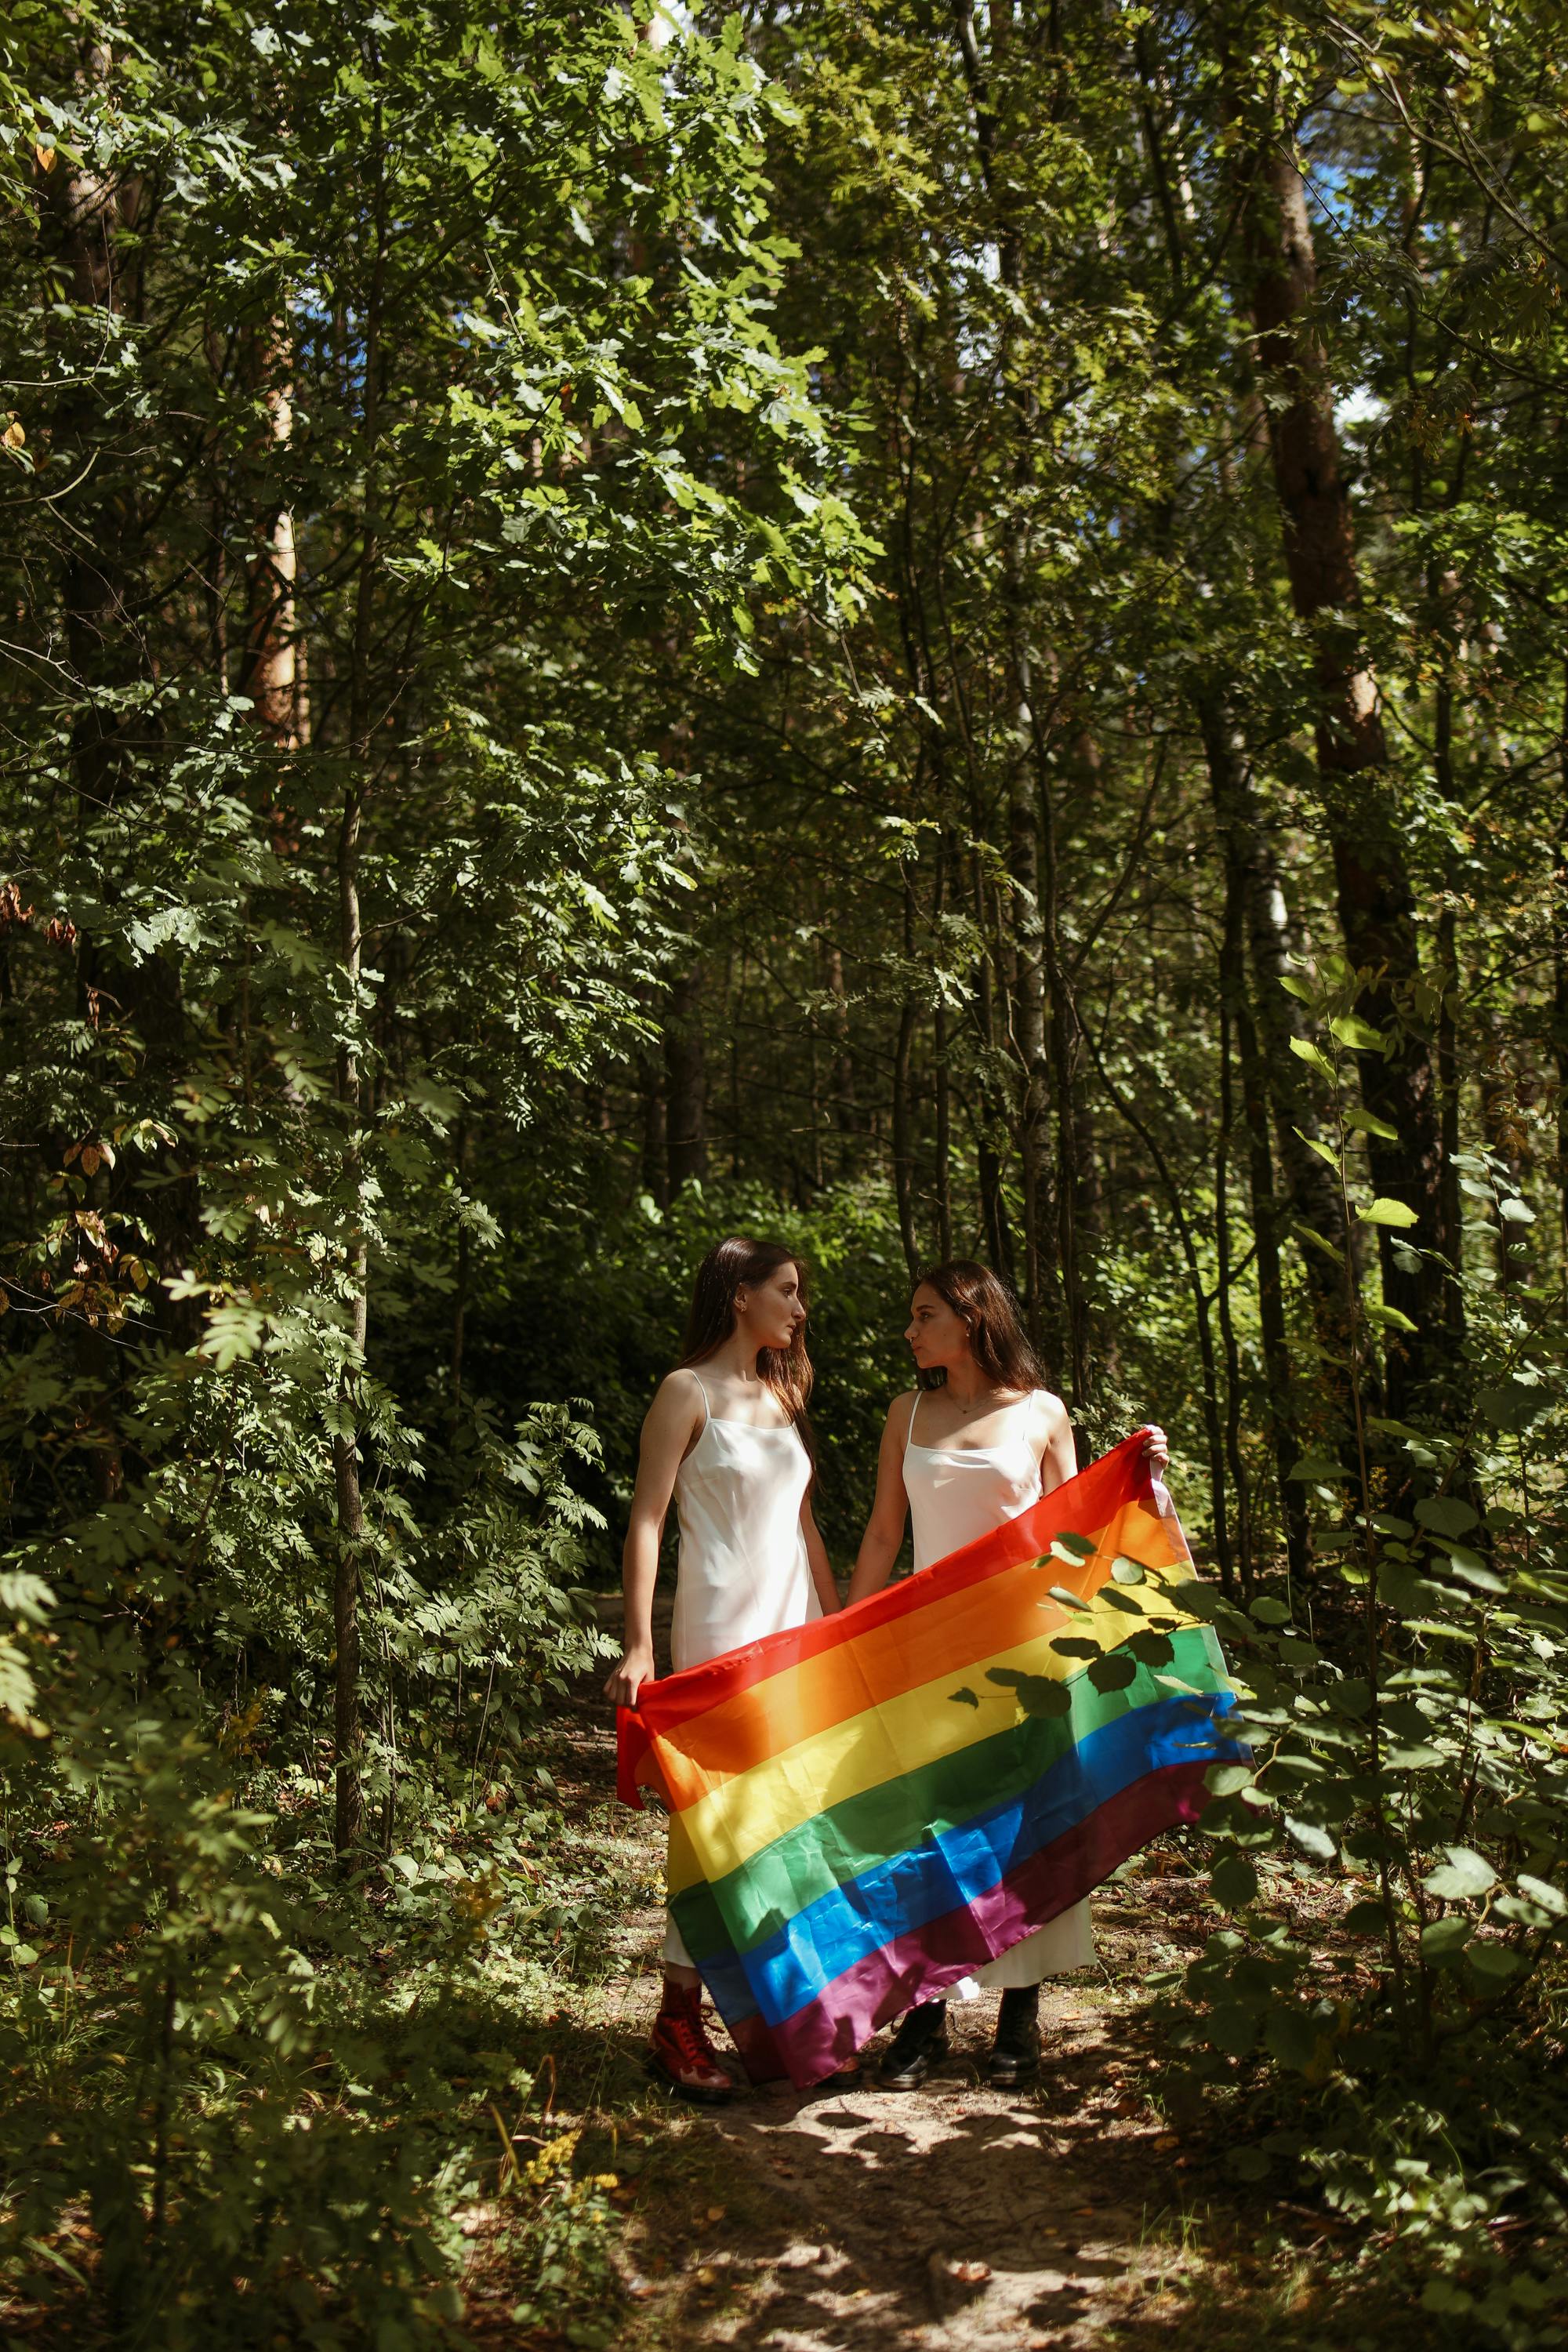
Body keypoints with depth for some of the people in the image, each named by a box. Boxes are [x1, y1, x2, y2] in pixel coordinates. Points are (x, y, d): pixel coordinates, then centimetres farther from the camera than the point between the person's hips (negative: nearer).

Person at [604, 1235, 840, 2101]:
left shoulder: (782, 1394, 16)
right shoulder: (688, 1393, -4)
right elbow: (645, 1520, -9)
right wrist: (638, 1647, -17)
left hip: (796, 1626, 7)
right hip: (721, 1629, -7)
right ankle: (678, 2022, 4)